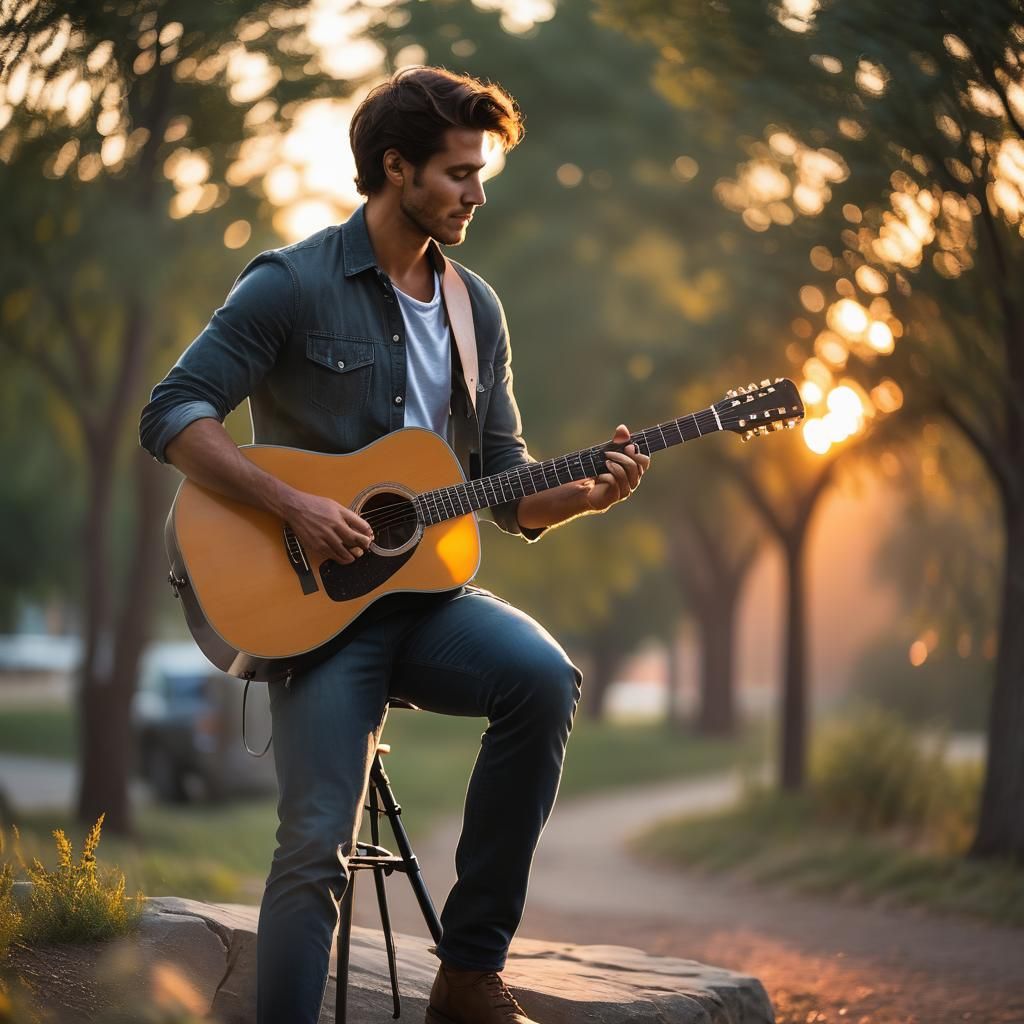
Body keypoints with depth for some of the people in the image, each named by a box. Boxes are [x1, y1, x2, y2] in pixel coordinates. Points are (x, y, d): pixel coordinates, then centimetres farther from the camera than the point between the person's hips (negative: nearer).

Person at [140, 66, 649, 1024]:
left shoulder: (475, 308, 13)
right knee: (318, 842, -18)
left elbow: (508, 491, 16)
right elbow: (172, 414, -10)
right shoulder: (291, 285, -4)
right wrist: (293, 505, -19)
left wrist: (587, 492, -5)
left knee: (542, 676, -26)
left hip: (424, 592, 4)